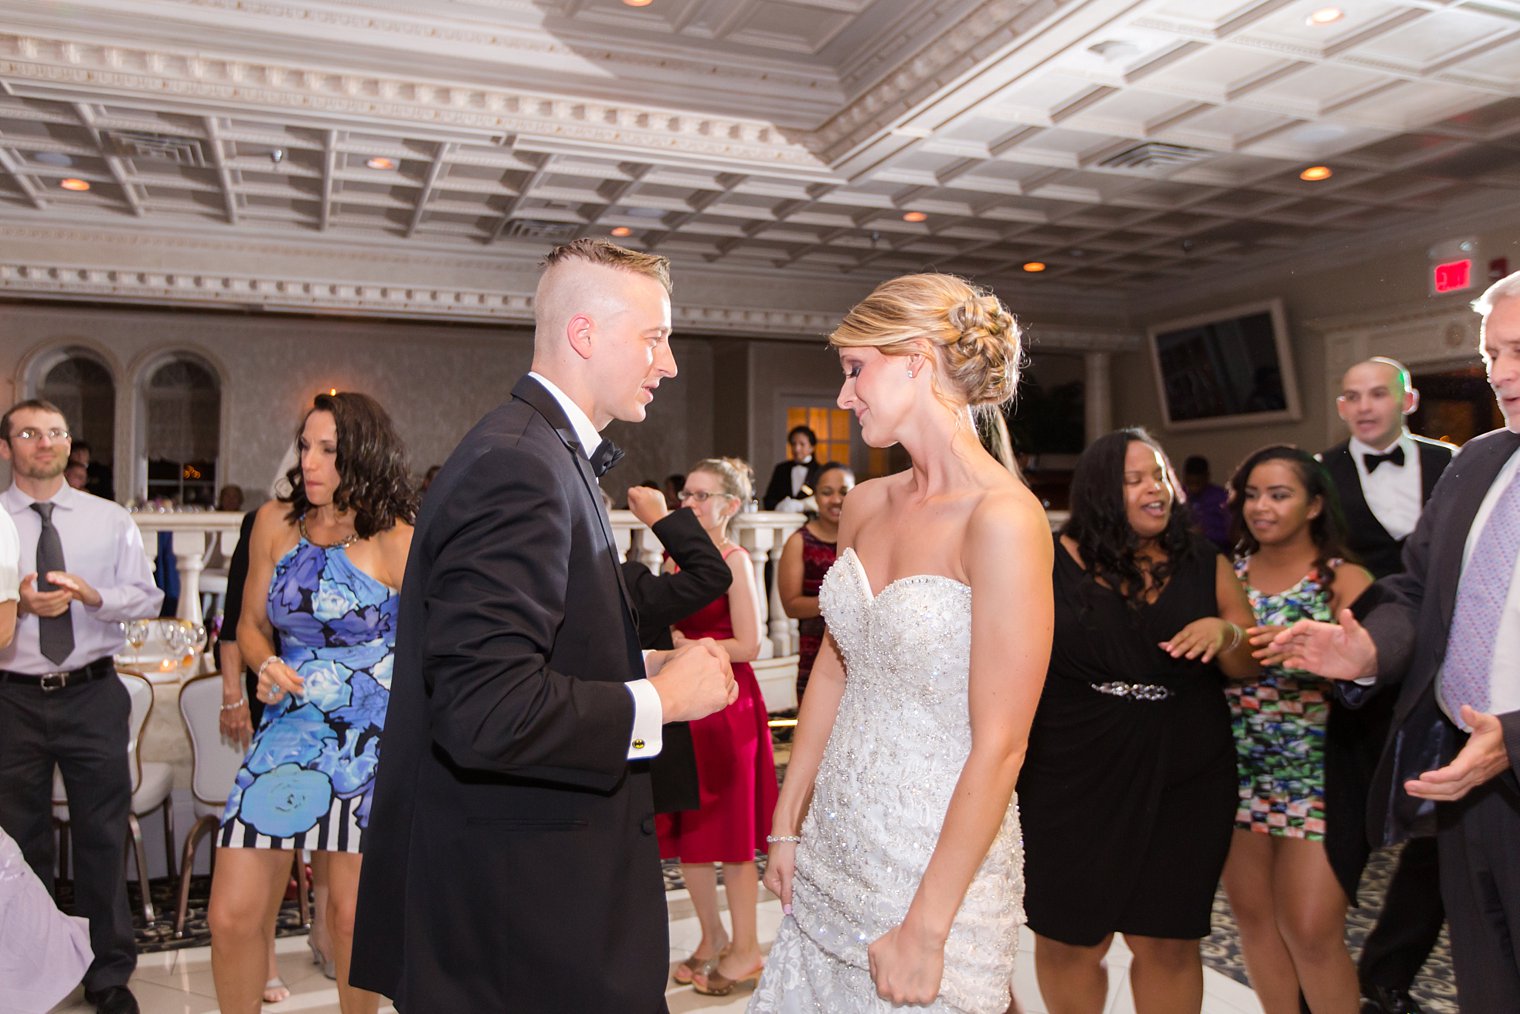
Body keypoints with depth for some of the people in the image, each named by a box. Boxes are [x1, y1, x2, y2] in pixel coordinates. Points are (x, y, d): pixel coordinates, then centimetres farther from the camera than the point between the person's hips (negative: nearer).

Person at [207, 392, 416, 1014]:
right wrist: (266, 666, -7)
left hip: (372, 745, -4)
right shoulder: (275, 523, 3)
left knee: (354, 917, 8)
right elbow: (252, 625, 14)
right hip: (287, 737, 4)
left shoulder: (397, 543, -10)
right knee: (233, 915, 4)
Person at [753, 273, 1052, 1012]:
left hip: (939, 860, -6)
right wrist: (785, 825, 11)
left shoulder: (1003, 517, -19)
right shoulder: (865, 506, 3)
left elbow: (999, 746, -19)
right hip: (832, 850, 6)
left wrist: (926, 929, -17)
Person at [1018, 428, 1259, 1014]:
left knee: (1168, 943, 11)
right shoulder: (1053, 561, -5)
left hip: (1182, 786, 2)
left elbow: (1252, 667, 8)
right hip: (1072, 784, -1)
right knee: (1068, 940, 11)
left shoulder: (1204, 564, 4)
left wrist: (1226, 632, -13)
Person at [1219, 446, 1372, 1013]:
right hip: (1237, 771, 4)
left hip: (1316, 777, -3)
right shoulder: (1228, 574, 7)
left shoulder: (1344, 581, -3)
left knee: (1311, 930, -5)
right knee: (1252, 914, 12)